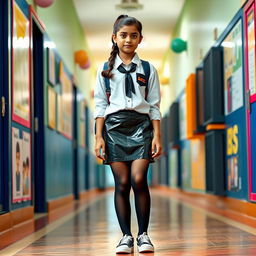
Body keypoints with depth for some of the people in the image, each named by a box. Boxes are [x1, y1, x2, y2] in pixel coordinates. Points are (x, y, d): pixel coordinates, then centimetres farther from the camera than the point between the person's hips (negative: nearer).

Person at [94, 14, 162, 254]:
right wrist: (99, 137, -1)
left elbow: (154, 106, 9)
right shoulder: (105, 70, 10)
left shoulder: (148, 69, 11)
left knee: (138, 179, -14)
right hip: (114, 126, 0)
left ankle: (143, 234, -2)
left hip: (140, 124, 0)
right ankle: (126, 236, 4)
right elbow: (100, 105, 8)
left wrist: (157, 136, 0)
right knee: (122, 183, -3)